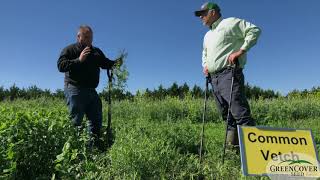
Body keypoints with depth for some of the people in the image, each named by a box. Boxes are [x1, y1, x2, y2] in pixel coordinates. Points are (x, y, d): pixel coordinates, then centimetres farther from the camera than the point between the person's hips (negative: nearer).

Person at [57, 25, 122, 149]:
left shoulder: (96, 51, 19)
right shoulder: (70, 50, 3)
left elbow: (106, 63, 11)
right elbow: (60, 66, -9)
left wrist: (116, 63, -9)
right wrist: (79, 60, -18)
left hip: (91, 91, 6)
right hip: (75, 89, -6)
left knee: (96, 119, 7)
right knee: (75, 121, -4)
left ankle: (94, 147, 17)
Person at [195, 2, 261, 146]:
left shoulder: (230, 23, 3)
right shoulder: (207, 36, 26)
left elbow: (254, 30, -5)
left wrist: (241, 50, -14)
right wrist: (205, 65, 20)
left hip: (229, 73, -8)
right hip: (214, 78, 8)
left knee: (240, 112, -16)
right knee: (226, 115, 7)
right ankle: (232, 145, 15)